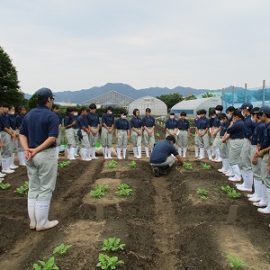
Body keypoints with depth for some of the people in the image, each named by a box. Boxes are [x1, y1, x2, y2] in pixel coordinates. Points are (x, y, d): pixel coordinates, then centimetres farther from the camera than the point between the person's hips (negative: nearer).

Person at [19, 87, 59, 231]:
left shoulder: (28, 115, 10)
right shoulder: (52, 116, -11)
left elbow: (22, 134, 5)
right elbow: (52, 138, -21)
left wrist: (26, 150, -7)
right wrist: (36, 150, -18)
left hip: (30, 156, 7)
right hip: (46, 154, -7)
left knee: (33, 188, 16)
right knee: (45, 189, 5)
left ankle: (33, 221, 25)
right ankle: (41, 223, 14)